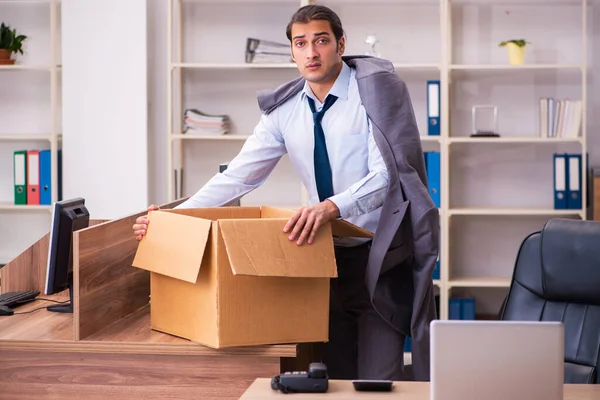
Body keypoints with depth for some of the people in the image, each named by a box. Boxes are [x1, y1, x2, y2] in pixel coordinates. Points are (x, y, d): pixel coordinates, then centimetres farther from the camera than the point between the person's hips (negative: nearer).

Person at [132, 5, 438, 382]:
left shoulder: (376, 88, -11)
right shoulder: (284, 109, 3)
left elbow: (388, 173, -21)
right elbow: (238, 176, 3)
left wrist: (332, 207, -37)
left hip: (382, 255, -5)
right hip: (327, 255, 5)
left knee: (377, 381, -8)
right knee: (337, 377, 7)